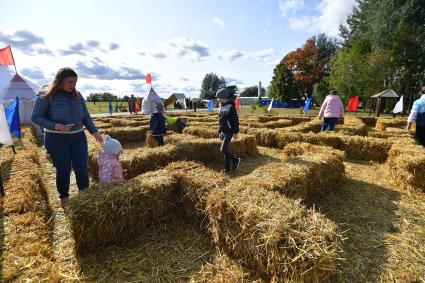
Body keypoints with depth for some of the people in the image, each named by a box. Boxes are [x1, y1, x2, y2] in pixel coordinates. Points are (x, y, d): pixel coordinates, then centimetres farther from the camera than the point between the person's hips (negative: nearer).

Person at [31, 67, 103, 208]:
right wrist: (54, 126, -21)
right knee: (63, 170, 5)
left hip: (78, 136, 3)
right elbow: (35, 117, -5)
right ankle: (64, 198, 27)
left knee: (81, 167, 3)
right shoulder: (46, 97, -9)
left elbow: (85, 116, 8)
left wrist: (94, 131, -4)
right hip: (56, 138, -3)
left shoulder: (77, 96, 3)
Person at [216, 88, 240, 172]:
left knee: (223, 150, -12)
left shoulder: (230, 106, -13)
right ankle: (227, 168, 21)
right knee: (226, 150, 12)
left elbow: (235, 120, -15)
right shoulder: (221, 106, 11)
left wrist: (235, 132, -16)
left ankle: (236, 160, 10)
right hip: (223, 132, 8)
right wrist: (219, 131, 19)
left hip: (228, 132, -8)